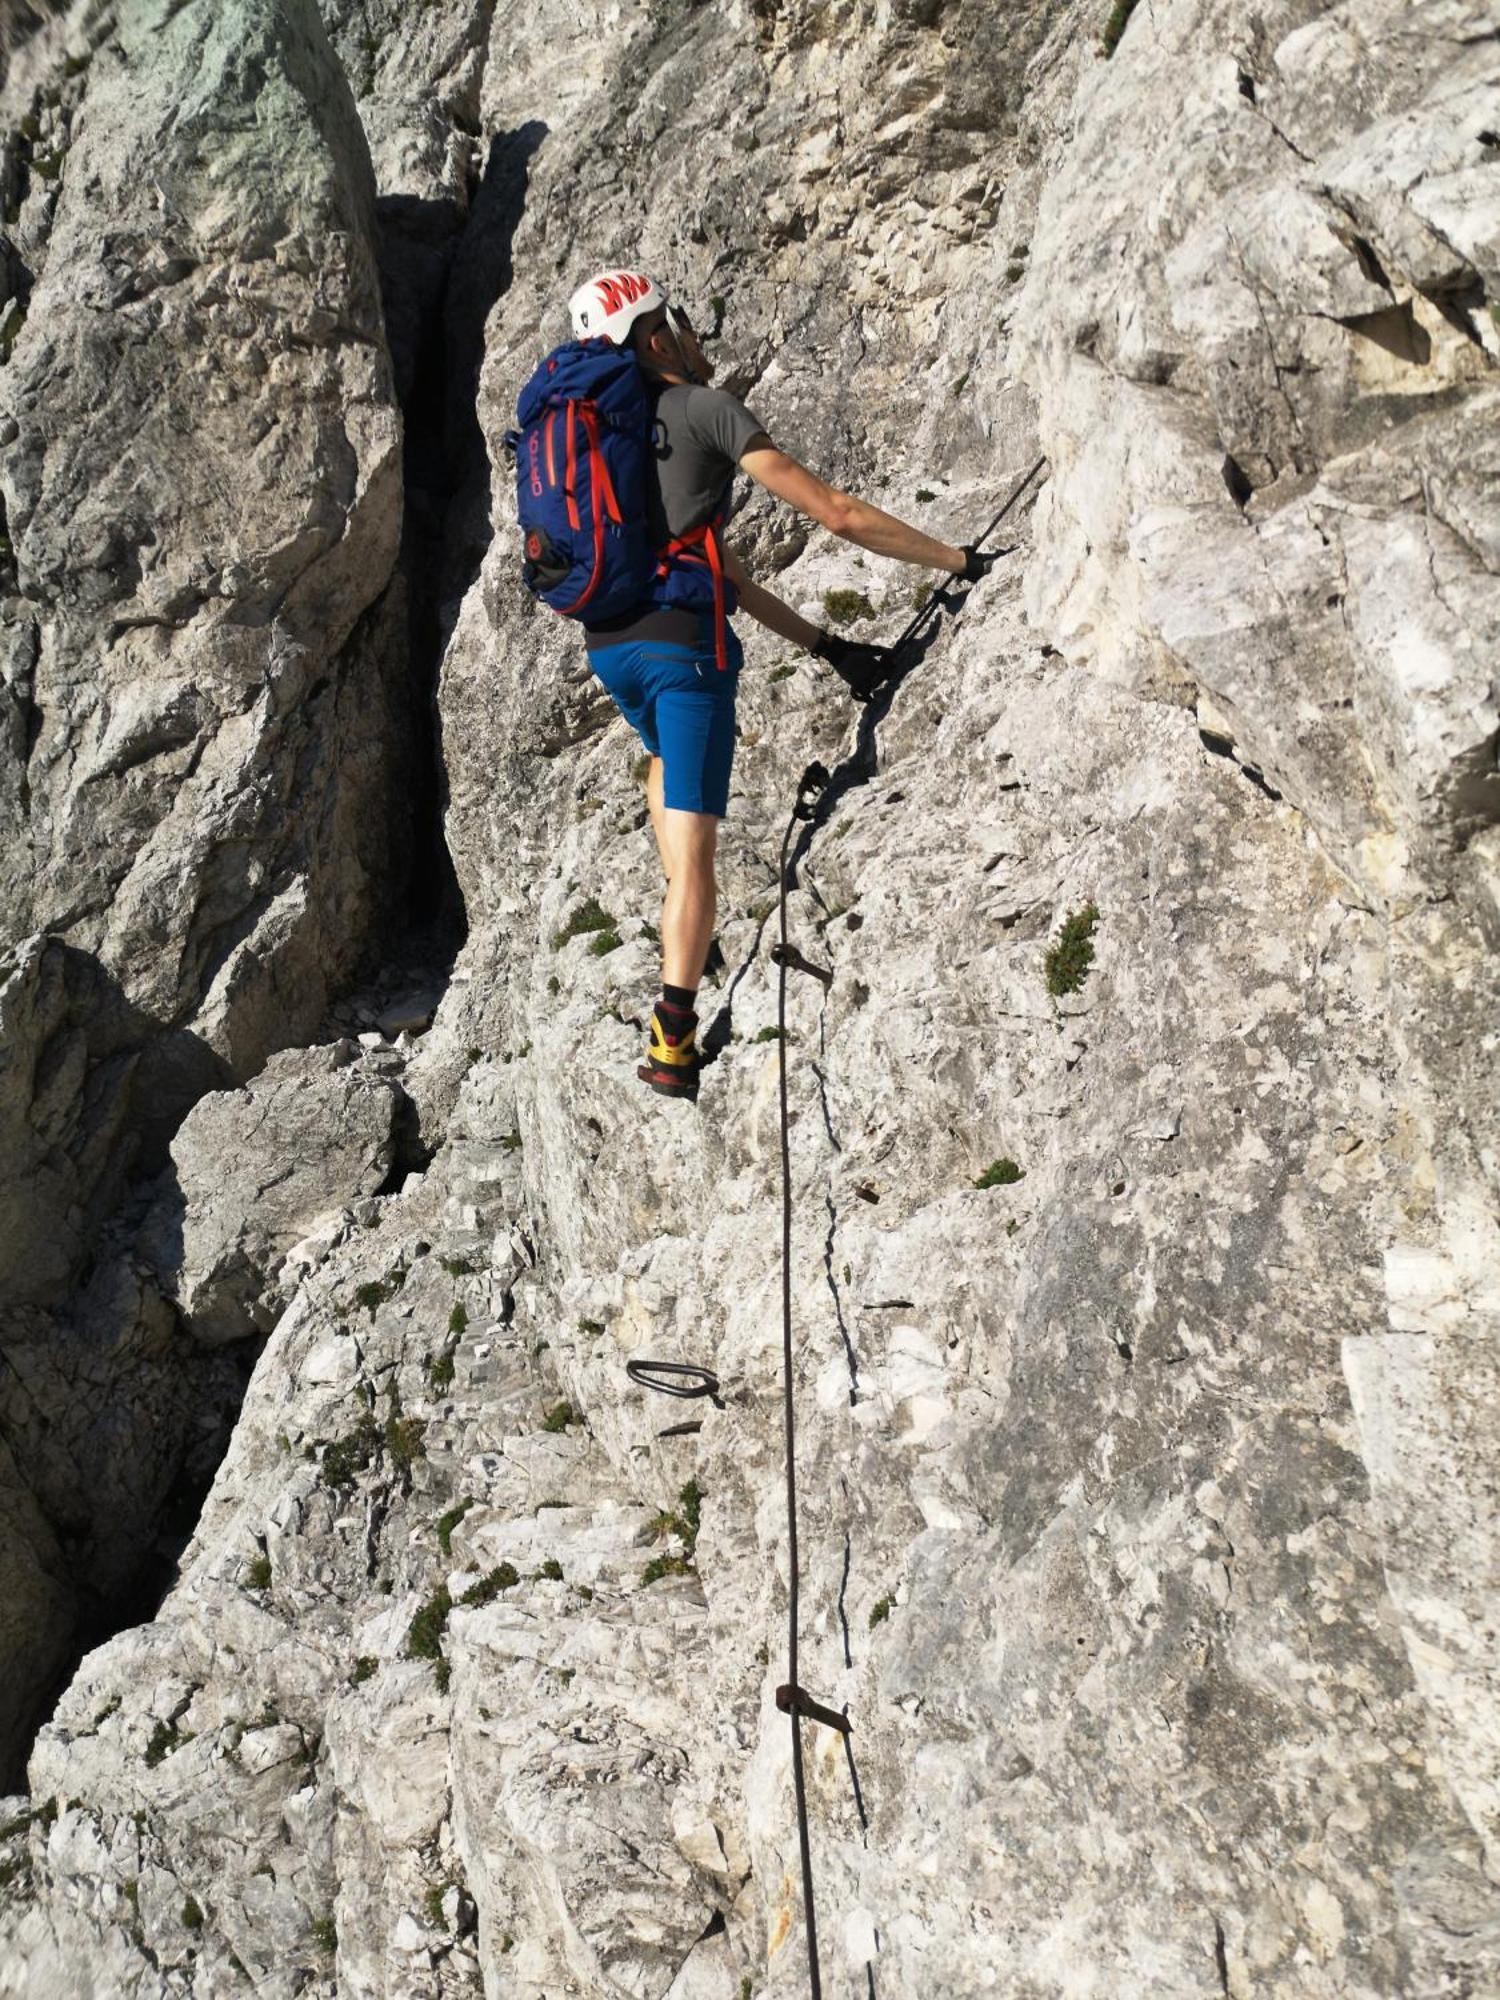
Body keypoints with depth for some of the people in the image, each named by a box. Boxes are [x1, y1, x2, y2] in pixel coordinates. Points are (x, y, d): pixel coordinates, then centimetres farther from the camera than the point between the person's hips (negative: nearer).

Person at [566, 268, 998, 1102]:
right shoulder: (704, 408, 1)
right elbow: (836, 513, -5)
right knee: (694, 843, -7)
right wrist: (960, 561, 3)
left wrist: (825, 644, 19)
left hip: (607, 642, 7)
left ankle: (684, 912, 28)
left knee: (667, 754, 37)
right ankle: (674, 1034, -15)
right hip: (681, 639, -7)